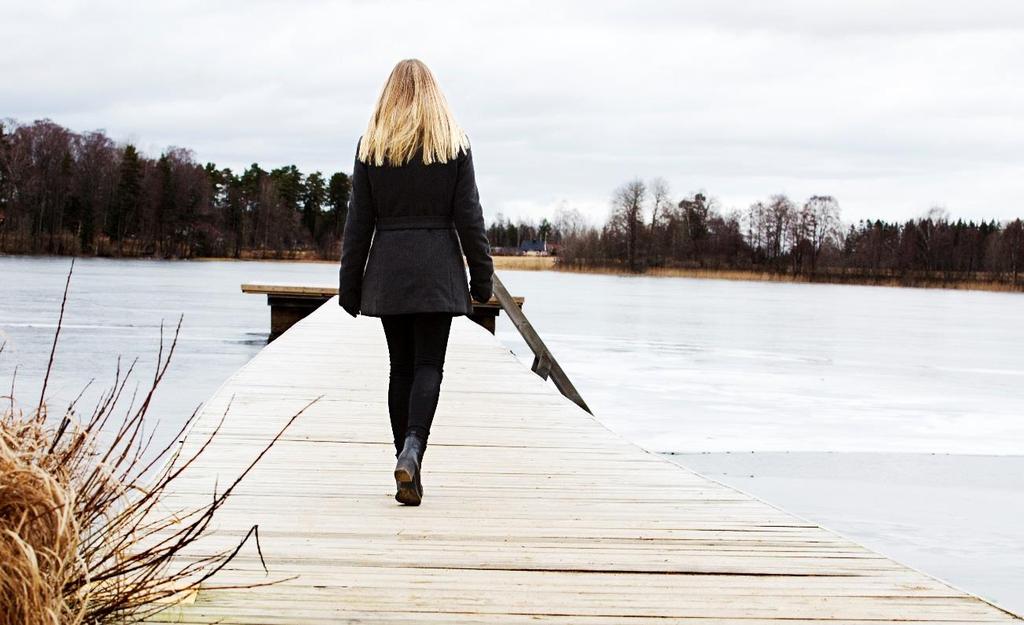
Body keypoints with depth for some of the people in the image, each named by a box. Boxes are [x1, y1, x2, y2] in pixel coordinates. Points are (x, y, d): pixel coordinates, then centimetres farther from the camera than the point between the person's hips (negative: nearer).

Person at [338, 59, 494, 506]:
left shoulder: (370, 146, 3)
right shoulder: (454, 145, 1)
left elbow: (359, 221, 3)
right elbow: (468, 216, -1)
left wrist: (350, 285, 7)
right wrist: (481, 277, 5)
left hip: (388, 268, 1)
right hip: (438, 268, -1)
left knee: (401, 366, 9)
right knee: (429, 365, -1)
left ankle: (409, 469, 9)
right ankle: (412, 448, -24)